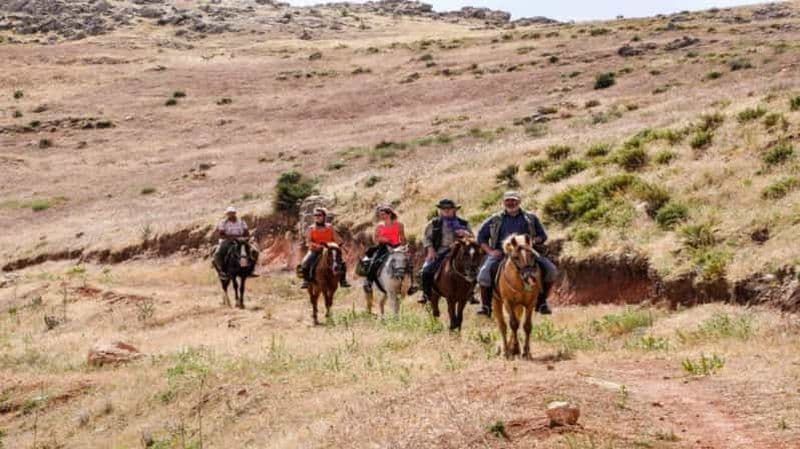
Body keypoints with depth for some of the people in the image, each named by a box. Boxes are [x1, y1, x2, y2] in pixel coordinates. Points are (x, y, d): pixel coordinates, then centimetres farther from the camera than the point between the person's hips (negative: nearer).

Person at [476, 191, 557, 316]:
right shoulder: (495, 220, 13)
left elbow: (543, 236, 18)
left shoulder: (531, 218, 15)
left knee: (551, 270, -16)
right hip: (501, 253, -1)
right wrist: (490, 251, -1)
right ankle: (486, 306, -11)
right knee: (484, 274, -29)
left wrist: (534, 241, -6)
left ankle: (541, 302, 0)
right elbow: (481, 237, 16)